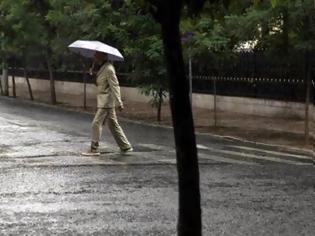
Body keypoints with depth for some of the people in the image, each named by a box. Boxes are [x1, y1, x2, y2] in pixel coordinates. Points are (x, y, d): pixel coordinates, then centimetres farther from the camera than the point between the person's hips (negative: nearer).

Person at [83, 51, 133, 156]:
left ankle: (94, 149, -3)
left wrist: (119, 103, -22)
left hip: (106, 102, -10)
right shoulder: (103, 67, 13)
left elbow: (115, 86, -19)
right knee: (113, 124, 12)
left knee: (96, 124, -8)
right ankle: (125, 147, 17)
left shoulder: (109, 69, -17)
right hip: (104, 101, 10)